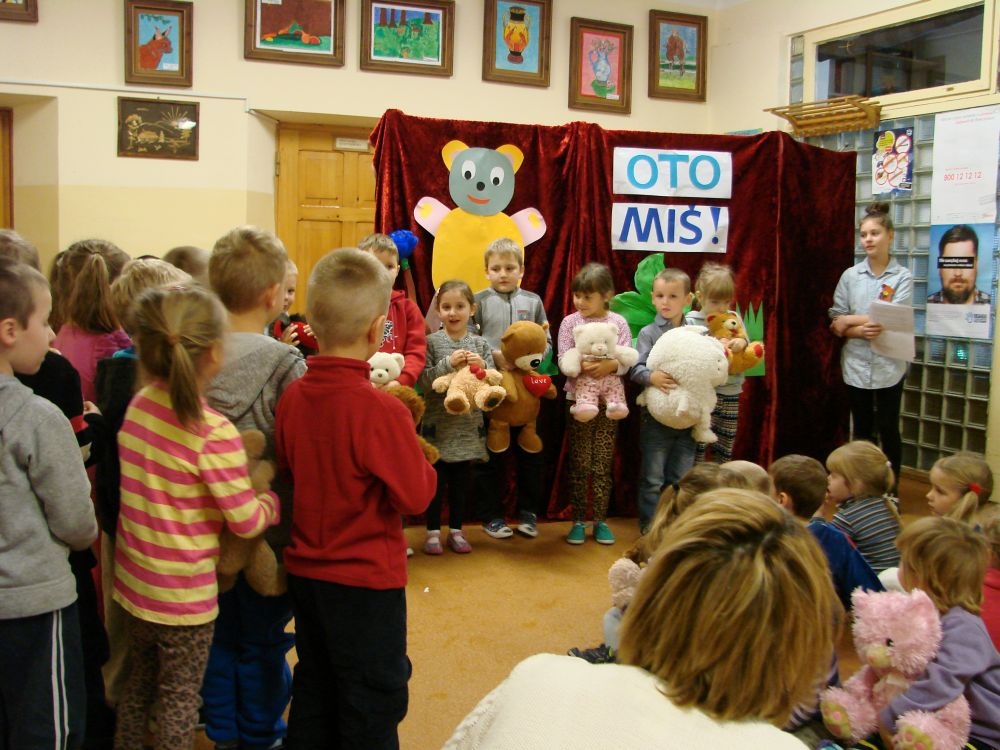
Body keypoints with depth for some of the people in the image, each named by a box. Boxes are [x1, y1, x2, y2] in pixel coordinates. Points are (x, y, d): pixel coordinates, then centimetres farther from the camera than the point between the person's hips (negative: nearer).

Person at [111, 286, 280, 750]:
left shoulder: (138, 407, -6)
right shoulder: (214, 434, -25)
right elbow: (247, 521, -18)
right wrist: (272, 500, 1)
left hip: (133, 581, 6)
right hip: (184, 595, -6)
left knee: (140, 684, 25)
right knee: (180, 702, 11)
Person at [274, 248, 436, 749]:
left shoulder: (292, 397, -5)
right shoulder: (380, 410, -24)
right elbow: (415, 497, -18)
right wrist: (420, 461, -1)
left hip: (305, 571, 6)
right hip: (367, 579, -6)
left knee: (313, 690, 22)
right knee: (372, 705, 11)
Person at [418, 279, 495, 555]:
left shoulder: (480, 344, 2)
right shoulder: (431, 342, -4)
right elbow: (423, 380, -12)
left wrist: (481, 367, -20)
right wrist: (448, 363, -24)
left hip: (468, 425, 2)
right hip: (438, 424, -2)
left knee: (461, 480, 12)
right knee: (436, 480, 6)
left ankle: (456, 530, 25)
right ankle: (433, 531, 19)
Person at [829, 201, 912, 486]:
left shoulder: (903, 277, -4)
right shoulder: (850, 276, 2)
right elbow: (836, 325, -1)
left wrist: (850, 320, -10)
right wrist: (862, 331, -18)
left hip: (888, 366, -2)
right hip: (856, 364, 2)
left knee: (888, 429, 5)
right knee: (861, 430, 11)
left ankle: (891, 490, 18)